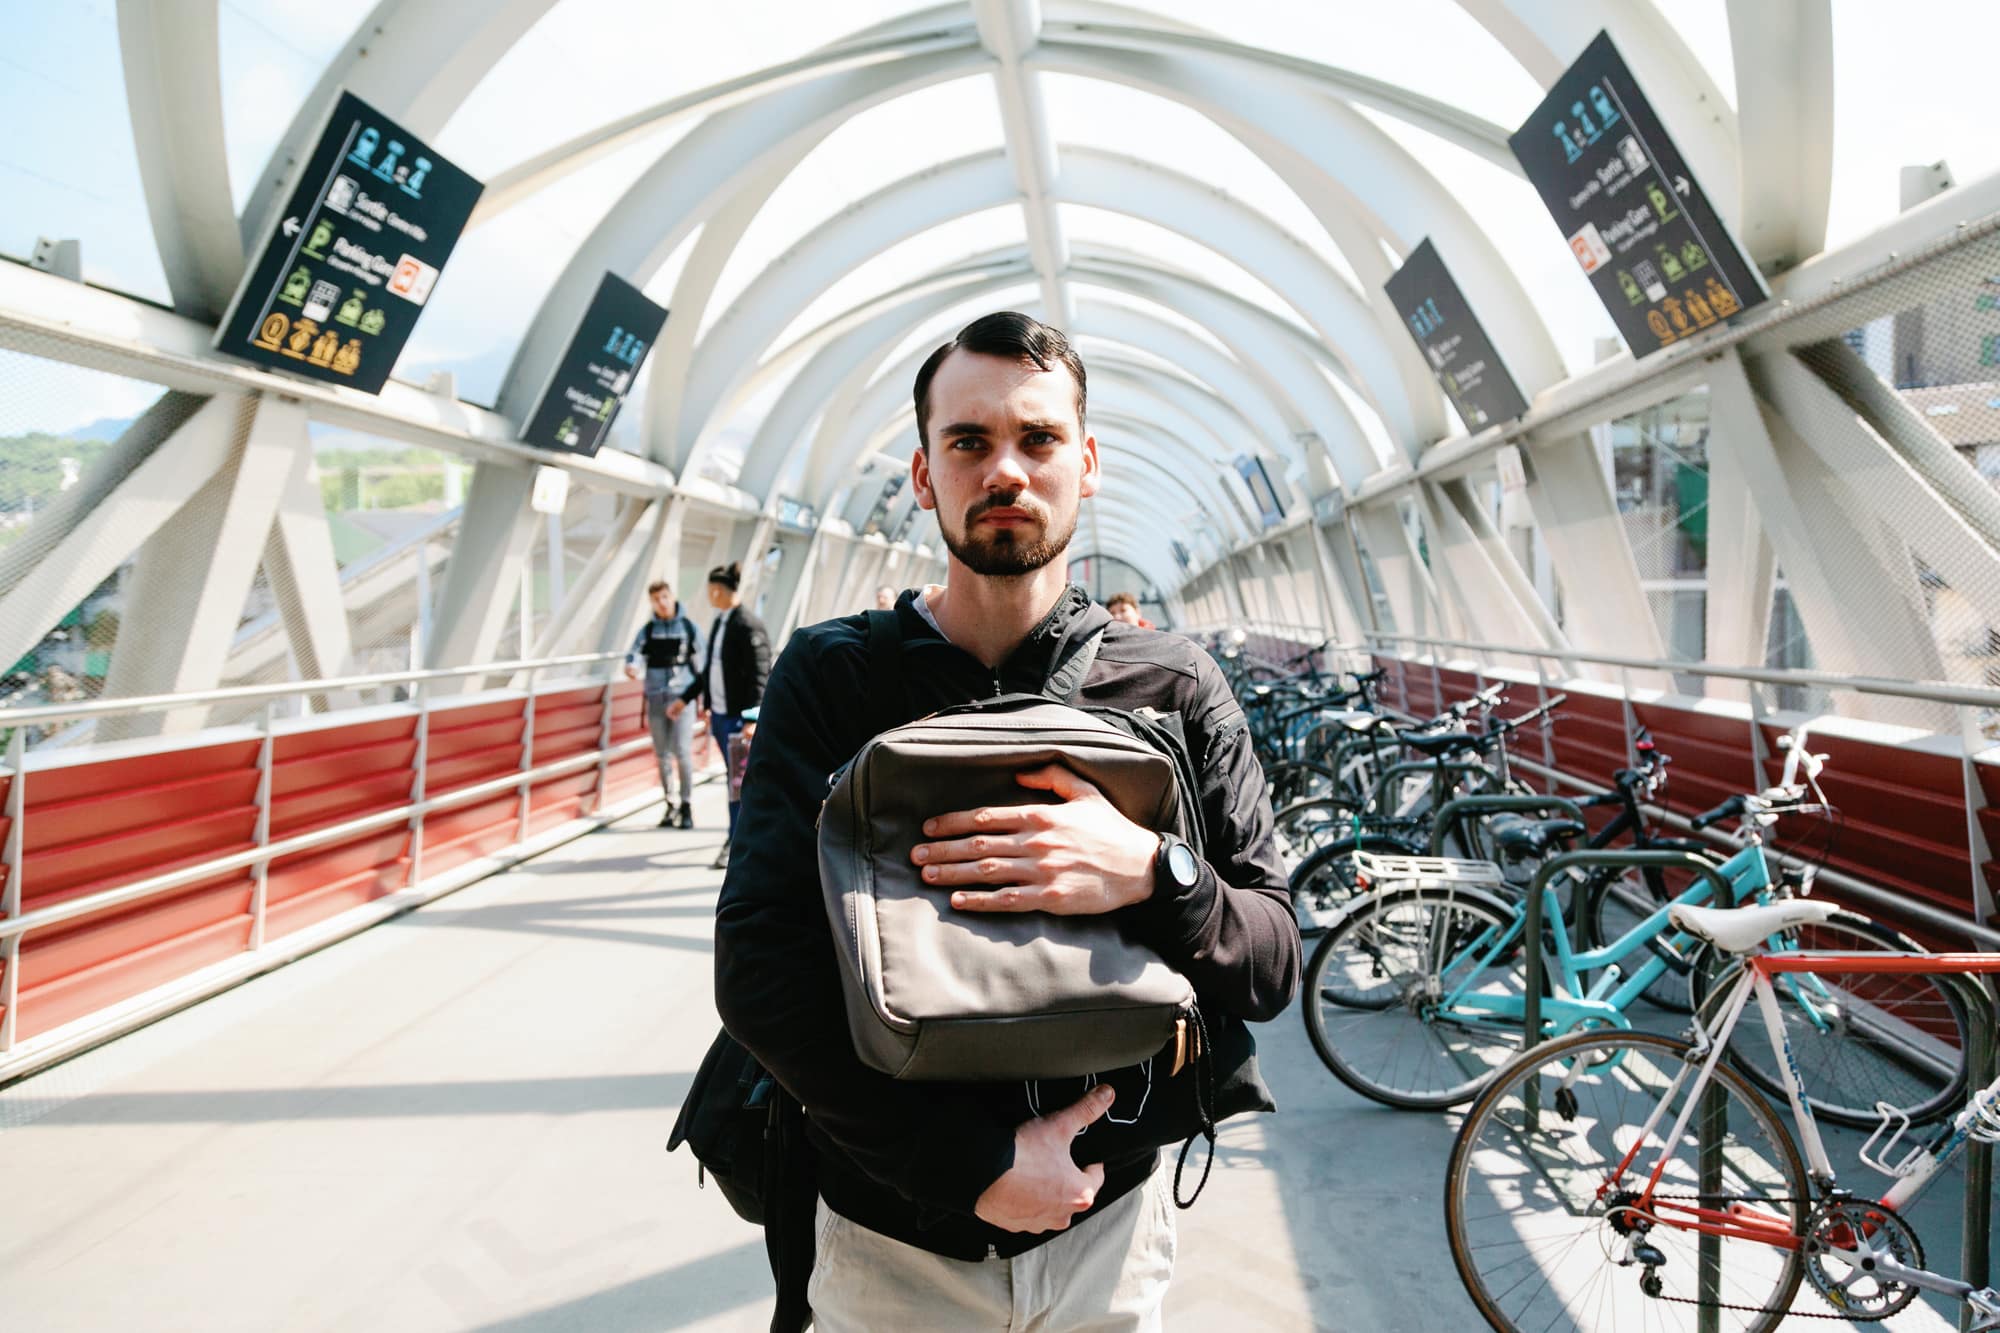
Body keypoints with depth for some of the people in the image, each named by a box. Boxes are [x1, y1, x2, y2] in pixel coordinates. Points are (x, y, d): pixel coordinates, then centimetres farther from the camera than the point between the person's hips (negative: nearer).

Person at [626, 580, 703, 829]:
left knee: (683, 752, -9)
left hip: (682, 697, -3)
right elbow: (636, 654, -4)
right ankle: (670, 804, 19)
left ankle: (686, 805, 0)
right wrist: (631, 667, -28)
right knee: (662, 754, 8)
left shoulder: (689, 627, 3)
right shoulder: (647, 630, 7)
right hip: (656, 698, 3)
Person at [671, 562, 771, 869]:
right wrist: (687, 698, 24)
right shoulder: (720, 621, 12)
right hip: (719, 713, 8)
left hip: (738, 717, -8)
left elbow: (759, 677, -18)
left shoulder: (749, 627, -15)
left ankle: (735, 844, 5)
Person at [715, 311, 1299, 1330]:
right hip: (892, 1237, -1)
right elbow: (757, 972, -17)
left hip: (1111, 1224, 2)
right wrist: (974, 1160, -22)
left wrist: (1152, 877, -28)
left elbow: (1272, 971, -8)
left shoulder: (1177, 688, -7)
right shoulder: (831, 674, -11)